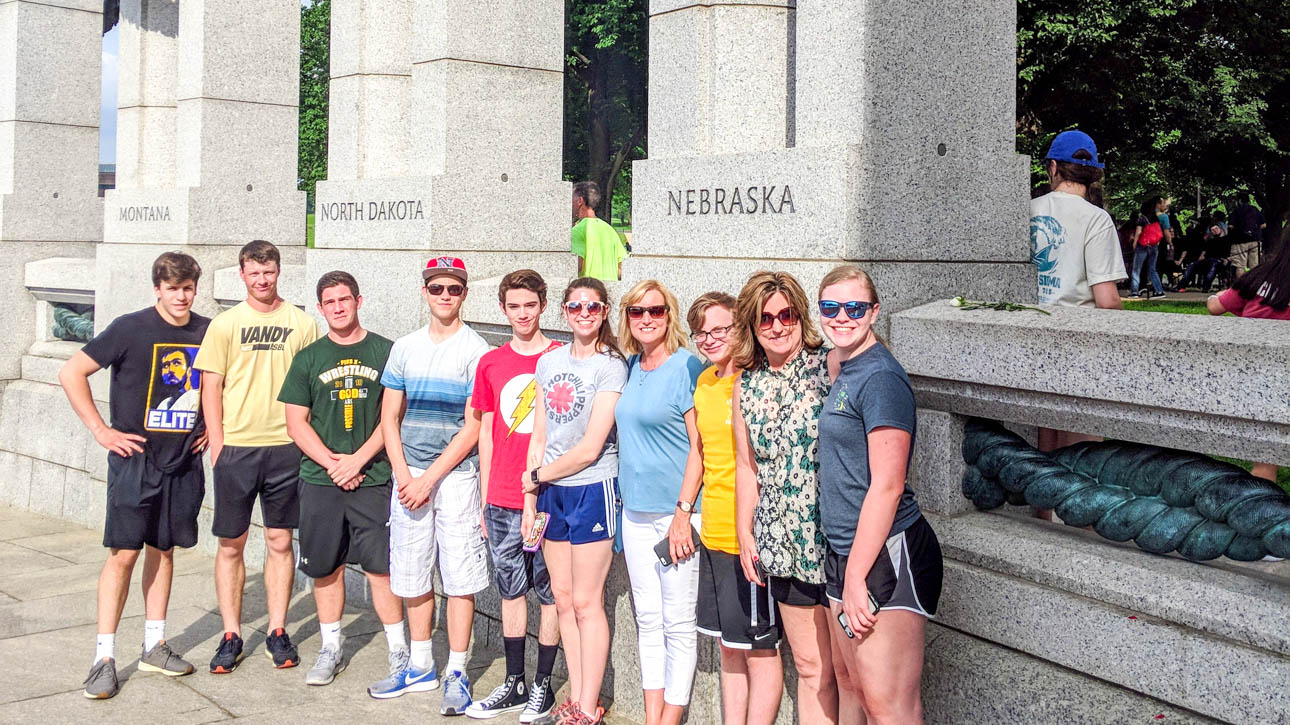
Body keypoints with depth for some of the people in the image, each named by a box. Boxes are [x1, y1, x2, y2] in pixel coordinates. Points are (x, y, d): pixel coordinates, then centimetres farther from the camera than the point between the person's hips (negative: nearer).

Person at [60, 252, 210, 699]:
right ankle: (104, 658, 1)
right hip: (135, 458, -4)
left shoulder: (208, 332, 3)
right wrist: (102, 431, -10)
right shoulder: (132, 328, -9)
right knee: (123, 554, -5)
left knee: (162, 550, 12)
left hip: (183, 461, 4)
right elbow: (71, 373, -8)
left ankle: (154, 646, 22)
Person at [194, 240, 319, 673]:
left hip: (285, 447, 0)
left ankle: (278, 633, 17)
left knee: (280, 541, 7)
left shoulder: (302, 324, 4)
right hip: (235, 447, 0)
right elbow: (211, 388, 2)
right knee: (231, 544, 5)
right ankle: (231, 636, 15)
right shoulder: (225, 324, 3)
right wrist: (217, 444, -4)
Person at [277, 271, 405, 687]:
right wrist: (331, 462, -7)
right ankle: (331, 648, 22)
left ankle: (399, 650, 7)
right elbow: (296, 423, 6)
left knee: (380, 566, -3)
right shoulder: (309, 358, 8)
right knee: (326, 567, 9)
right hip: (320, 480, 2)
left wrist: (358, 459, -10)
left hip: (373, 479, -2)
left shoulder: (385, 352, 3)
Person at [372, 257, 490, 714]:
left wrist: (429, 478, -12)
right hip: (408, 475, 5)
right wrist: (404, 475, -3)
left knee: (459, 577, -3)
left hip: (455, 475, -4)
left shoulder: (476, 351, -4)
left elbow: (472, 427, -8)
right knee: (412, 573, 10)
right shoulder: (405, 348, 11)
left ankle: (456, 673, 6)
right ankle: (420, 667, 23)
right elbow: (389, 419, 11)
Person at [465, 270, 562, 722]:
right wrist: (485, 498, 10)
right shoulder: (491, 364, 9)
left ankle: (543, 685, 14)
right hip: (502, 502, 3)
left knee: (550, 592, 4)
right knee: (510, 590, 11)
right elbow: (486, 434, 12)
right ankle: (514, 684, 21)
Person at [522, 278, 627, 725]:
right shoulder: (549, 362, 10)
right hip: (551, 492, 6)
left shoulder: (611, 367, -8)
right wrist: (530, 499, 6)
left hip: (592, 489, -6)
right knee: (563, 600, 10)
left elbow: (590, 448, -12)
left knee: (586, 603, -1)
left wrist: (537, 475, -2)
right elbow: (539, 437, 11)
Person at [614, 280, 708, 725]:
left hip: (676, 510, -7)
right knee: (647, 618, 12)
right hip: (636, 510, 7)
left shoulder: (686, 366, -10)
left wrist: (683, 512, -17)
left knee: (678, 621, 1)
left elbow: (700, 445, -13)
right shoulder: (631, 367, 10)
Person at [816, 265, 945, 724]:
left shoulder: (879, 377, -14)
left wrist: (856, 577, -19)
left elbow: (887, 486, -19)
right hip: (845, 550, 10)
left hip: (887, 553, -10)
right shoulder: (839, 370, 14)